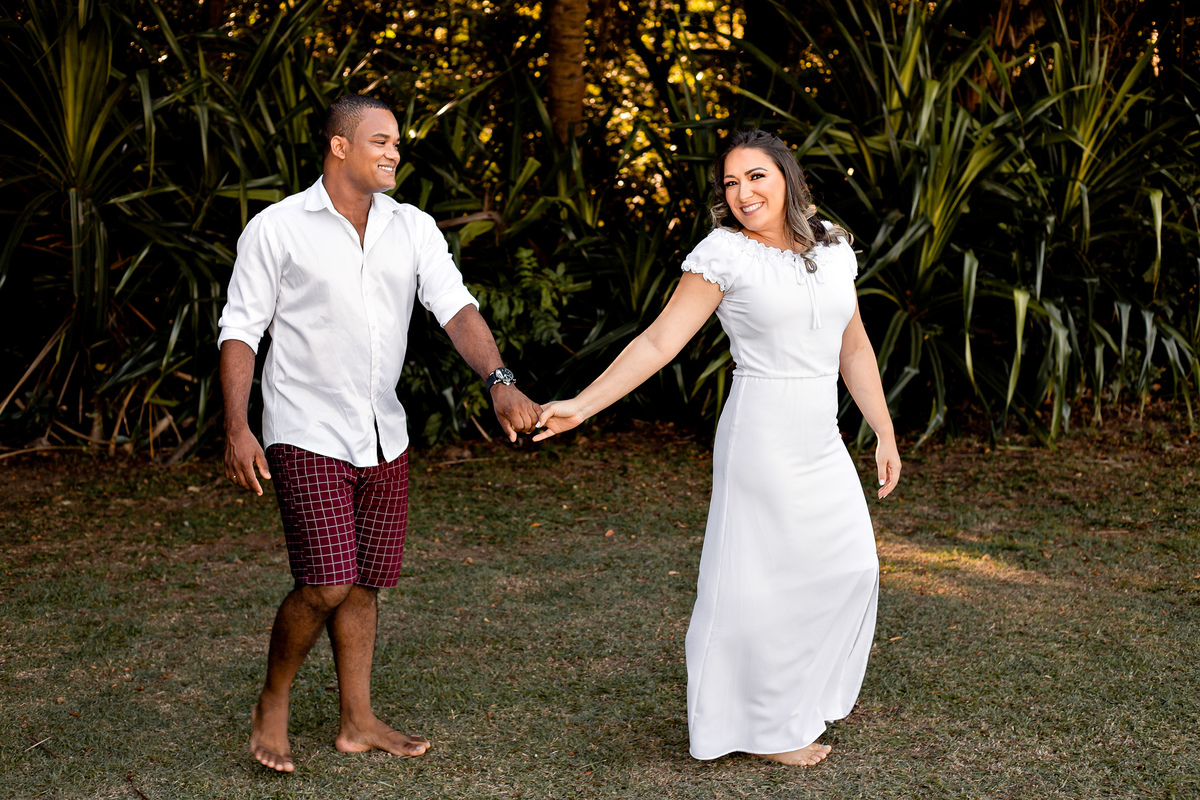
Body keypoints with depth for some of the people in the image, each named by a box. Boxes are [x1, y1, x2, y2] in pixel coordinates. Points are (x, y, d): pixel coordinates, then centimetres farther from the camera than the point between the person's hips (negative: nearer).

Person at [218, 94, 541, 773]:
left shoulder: (414, 229, 5)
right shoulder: (277, 228, -6)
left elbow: (455, 308, -7)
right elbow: (241, 330, -4)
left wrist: (500, 381, -24)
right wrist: (237, 428, -13)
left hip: (383, 437, 5)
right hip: (307, 436, -5)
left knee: (365, 583, 11)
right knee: (327, 584, -12)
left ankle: (358, 722, 24)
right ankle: (273, 705, 11)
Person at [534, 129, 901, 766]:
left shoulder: (833, 247, 7)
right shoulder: (723, 254, -9)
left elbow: (854, 349, 14)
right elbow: (658, 341, -12)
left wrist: (885, 435, 13)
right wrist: (581, 405, -19)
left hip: (822, 438, 7)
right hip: (762, 433, -7)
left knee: (850, 566, 14)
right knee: (761, 575, -1)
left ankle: (809, 691, 34)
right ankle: (760, 727, 15)